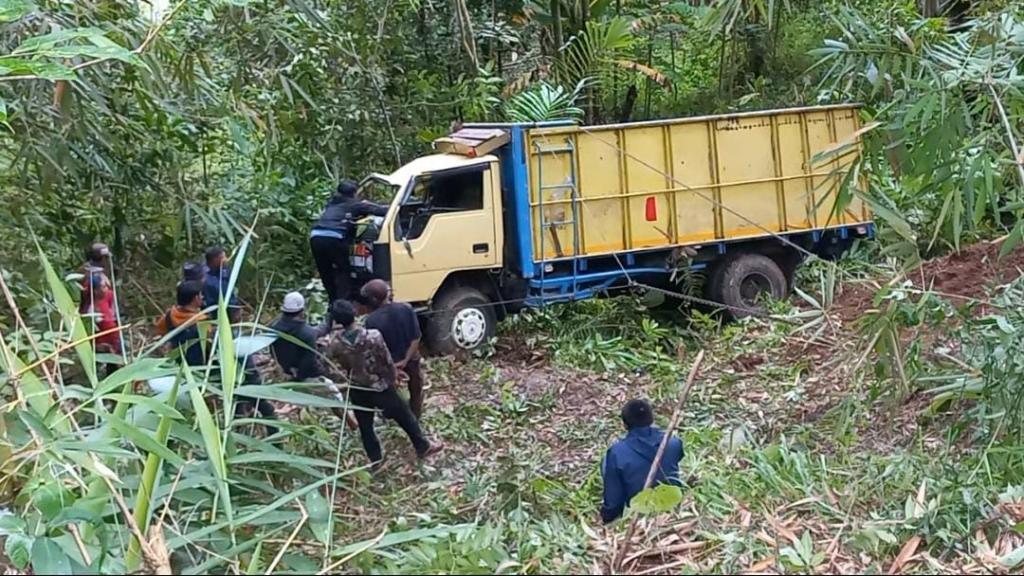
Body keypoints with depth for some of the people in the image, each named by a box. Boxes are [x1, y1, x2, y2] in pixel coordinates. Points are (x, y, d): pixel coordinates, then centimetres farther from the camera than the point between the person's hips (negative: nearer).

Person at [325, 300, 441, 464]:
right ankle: (423, 447, 37)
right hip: (380, 387, -2)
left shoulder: (334, 344, -21)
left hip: (357, 390, 2)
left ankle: (376, 461, 38)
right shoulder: (373, 336, -28)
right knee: (404, 416, 20)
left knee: (365, 426, 23)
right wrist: (393, 376, 6)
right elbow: (388, 361, -15)